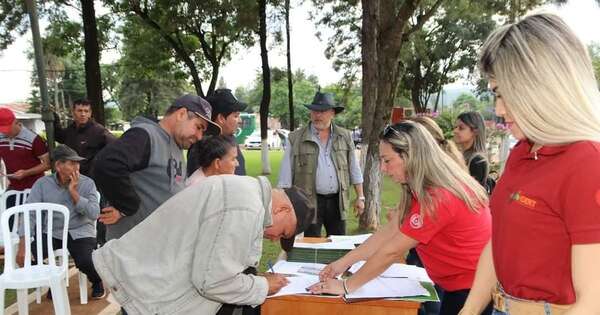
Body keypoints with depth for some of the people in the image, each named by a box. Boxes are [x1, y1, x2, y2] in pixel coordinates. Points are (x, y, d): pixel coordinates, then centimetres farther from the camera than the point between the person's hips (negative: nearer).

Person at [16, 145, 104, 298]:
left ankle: (97, 282, 12)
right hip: (51, 232, 2)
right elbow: (30, 213, -8)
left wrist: (74, 193, -18)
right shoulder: (42, 183, -2)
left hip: (80, 232, -2)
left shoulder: (87, 183, -4)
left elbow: (94, 214, -16)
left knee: (86, 262, -27)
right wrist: (22, 245, -18)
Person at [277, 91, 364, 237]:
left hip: (337, 201, 3)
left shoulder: (345, 137, 7)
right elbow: (285, 176, -2)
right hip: (309, 202, -2)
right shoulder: (295, 139, -2)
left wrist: (360, 197, 9)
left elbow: (354, 170, 11)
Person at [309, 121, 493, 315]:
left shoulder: (436, 198, -28)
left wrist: (346, 286, -14)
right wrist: (344, 262, -1)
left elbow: (390, 252, -23)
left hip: (474, 288, -8)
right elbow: (389, 231, 2)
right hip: (459, 285, 8)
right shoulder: (428, 189, 3)